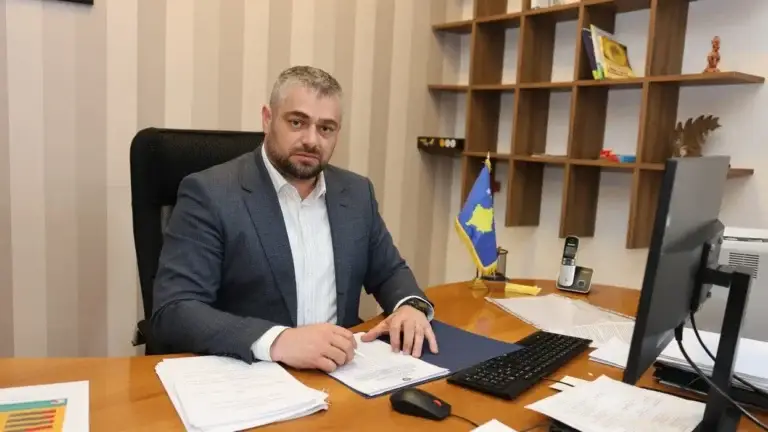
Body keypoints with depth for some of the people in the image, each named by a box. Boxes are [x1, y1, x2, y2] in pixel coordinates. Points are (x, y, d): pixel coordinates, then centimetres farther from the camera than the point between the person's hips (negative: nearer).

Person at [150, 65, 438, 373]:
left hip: (340, 375, 4)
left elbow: (389, 271, 15)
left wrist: (411, 305, -7)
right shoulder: (210, 194, -11)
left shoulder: (356, 192, 5)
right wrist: (277, 340, -31)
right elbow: (172, 313, -17)